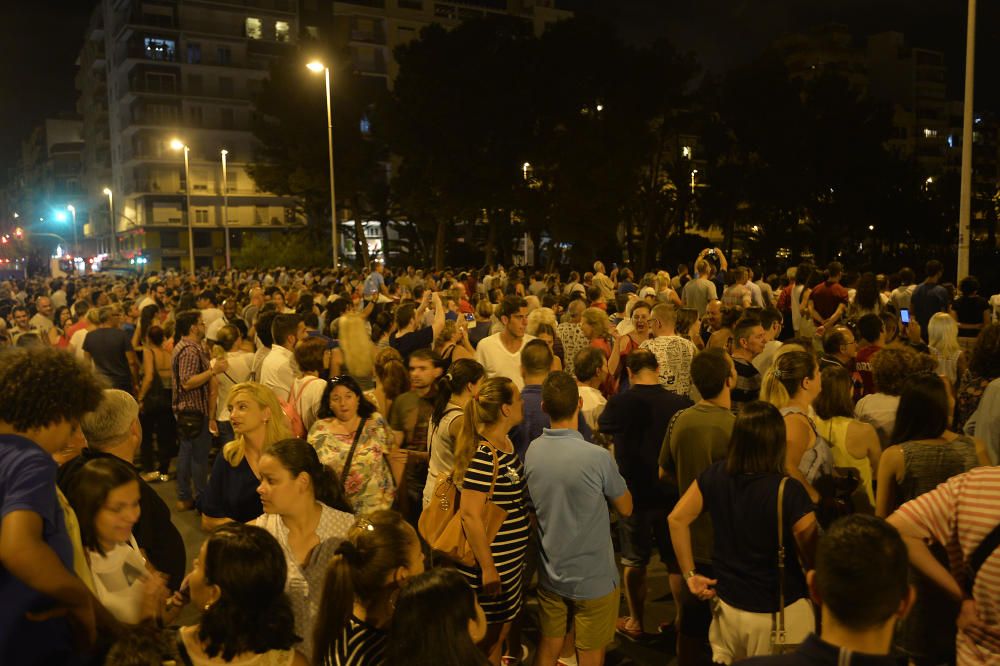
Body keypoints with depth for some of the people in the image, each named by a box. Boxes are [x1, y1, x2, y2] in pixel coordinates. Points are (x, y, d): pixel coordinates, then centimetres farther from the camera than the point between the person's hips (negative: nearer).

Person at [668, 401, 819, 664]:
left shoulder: (716, 475, -9)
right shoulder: (789, 491, -23)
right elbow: (813, 556, -16)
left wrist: (690, 574, 5)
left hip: (728, 604, 4)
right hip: (780, 613, -3)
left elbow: (677, 519, -1)